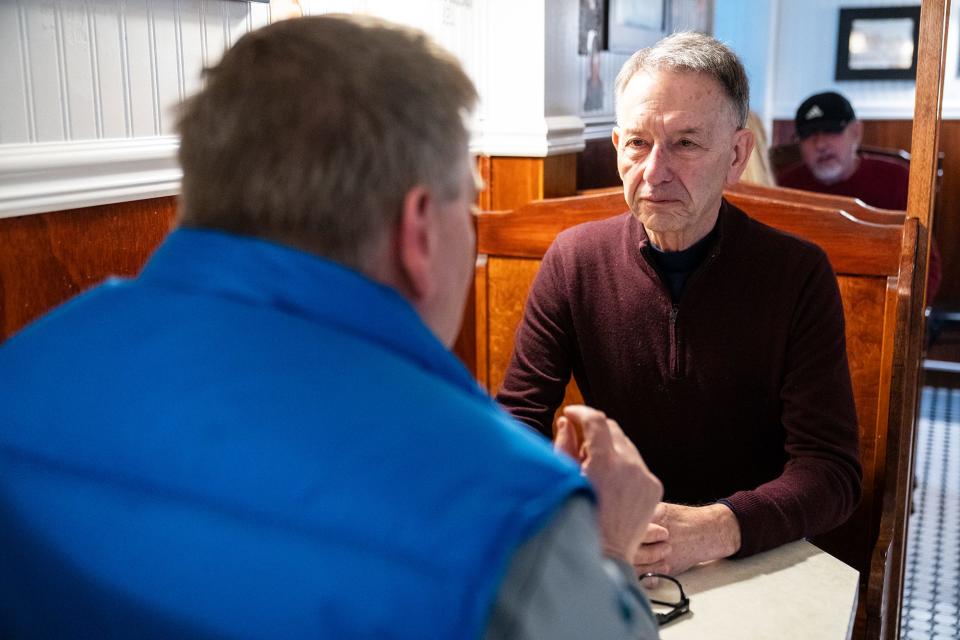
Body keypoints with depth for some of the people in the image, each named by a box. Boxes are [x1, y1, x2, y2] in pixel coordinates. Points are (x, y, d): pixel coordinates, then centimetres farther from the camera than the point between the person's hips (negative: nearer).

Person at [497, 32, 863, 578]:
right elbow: (518, 420, -2)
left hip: (756, 557, -2)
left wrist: (717, 528, -31)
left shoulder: (799, 273, -9)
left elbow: (831, 470, -12)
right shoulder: (574, 258, -3)